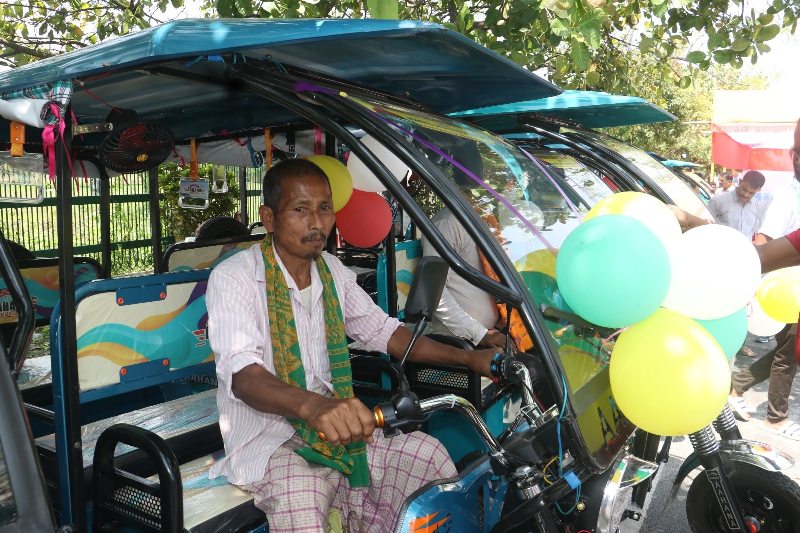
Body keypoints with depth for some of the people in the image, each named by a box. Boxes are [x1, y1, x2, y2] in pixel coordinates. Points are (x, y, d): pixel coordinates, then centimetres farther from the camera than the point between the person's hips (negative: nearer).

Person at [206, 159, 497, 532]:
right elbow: (242, 374, -29)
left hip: (331, 427, 7)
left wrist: (469, 358, 6)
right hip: (267, 440, -6)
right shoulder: (233, 278, -14)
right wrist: (311, 405, -50)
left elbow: (382, 332, 15)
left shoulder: (333, 271, 6)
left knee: (426, 451, -7)